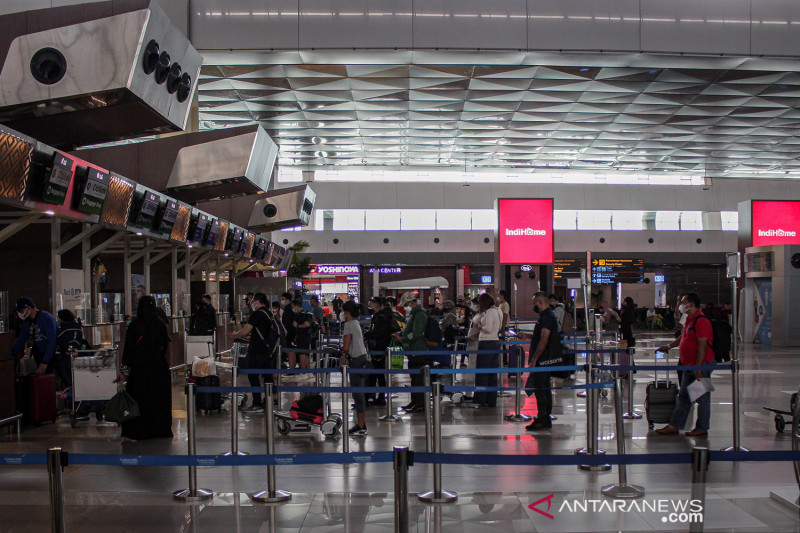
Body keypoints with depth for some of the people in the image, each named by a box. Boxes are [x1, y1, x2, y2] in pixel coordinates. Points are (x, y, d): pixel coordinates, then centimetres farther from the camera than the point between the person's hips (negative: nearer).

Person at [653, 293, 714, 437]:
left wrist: (698, 367, -24)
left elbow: (702, 346, -22)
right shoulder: (690, 320, 14)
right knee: (683, 396, 12)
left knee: (702, 397, 0)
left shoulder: (701, 321, -18)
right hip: (689, 365, 10)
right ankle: (674, 426, 17)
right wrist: (669, 346, 29)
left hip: (701, 365, -10)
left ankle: (702, 428, 9)